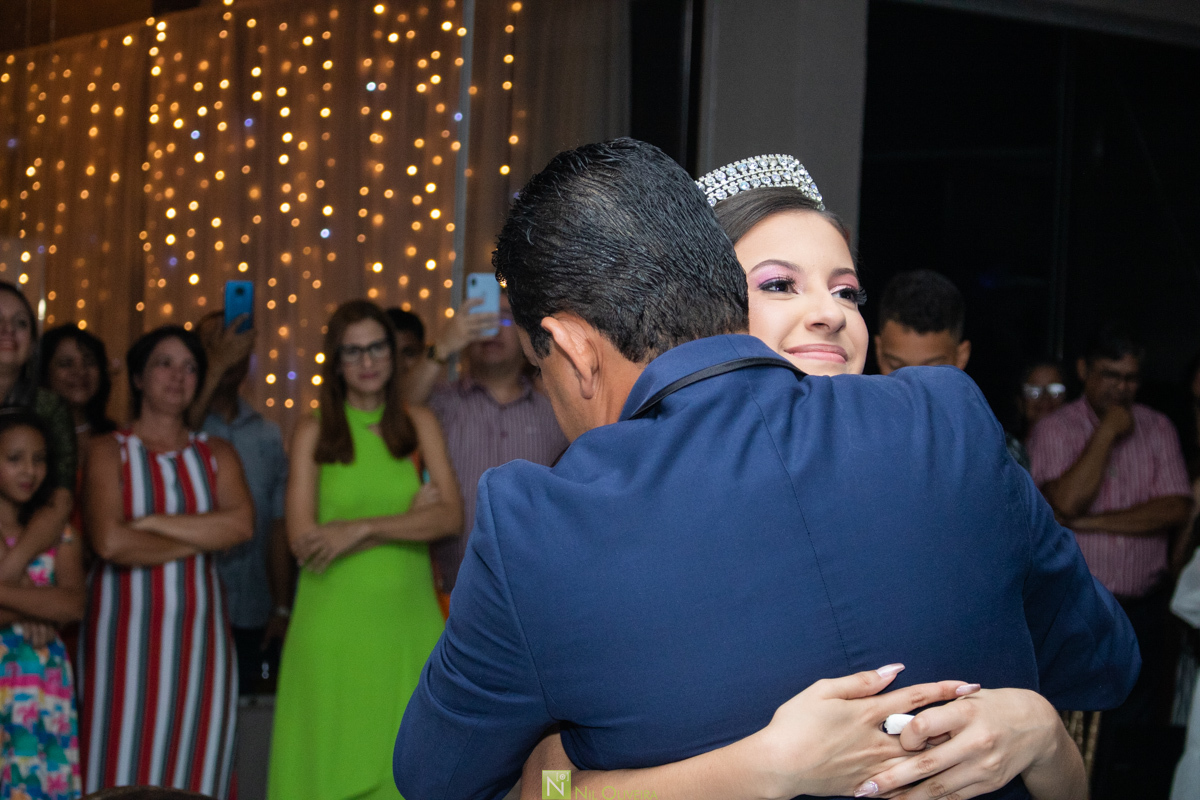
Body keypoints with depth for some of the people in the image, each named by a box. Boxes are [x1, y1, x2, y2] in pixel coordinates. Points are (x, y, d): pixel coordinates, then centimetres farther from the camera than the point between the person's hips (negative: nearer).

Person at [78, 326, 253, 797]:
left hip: (198, 632, 3)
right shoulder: (109, 452, 4)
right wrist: (199, 539, -4)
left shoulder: (216, 454, 14)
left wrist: (151, 521, -9)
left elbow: (242, 524, -5)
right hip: (126, 631, -3)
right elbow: (109, 541, -12)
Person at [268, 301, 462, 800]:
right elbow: (303, 540, -6)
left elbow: (451, 515, -4)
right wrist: (407, 524, -8)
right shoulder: (313, 433, 3)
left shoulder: (419, 424, 8)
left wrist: (363, 528, -14)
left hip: (408, 622, 1)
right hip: (334, 623, -1)